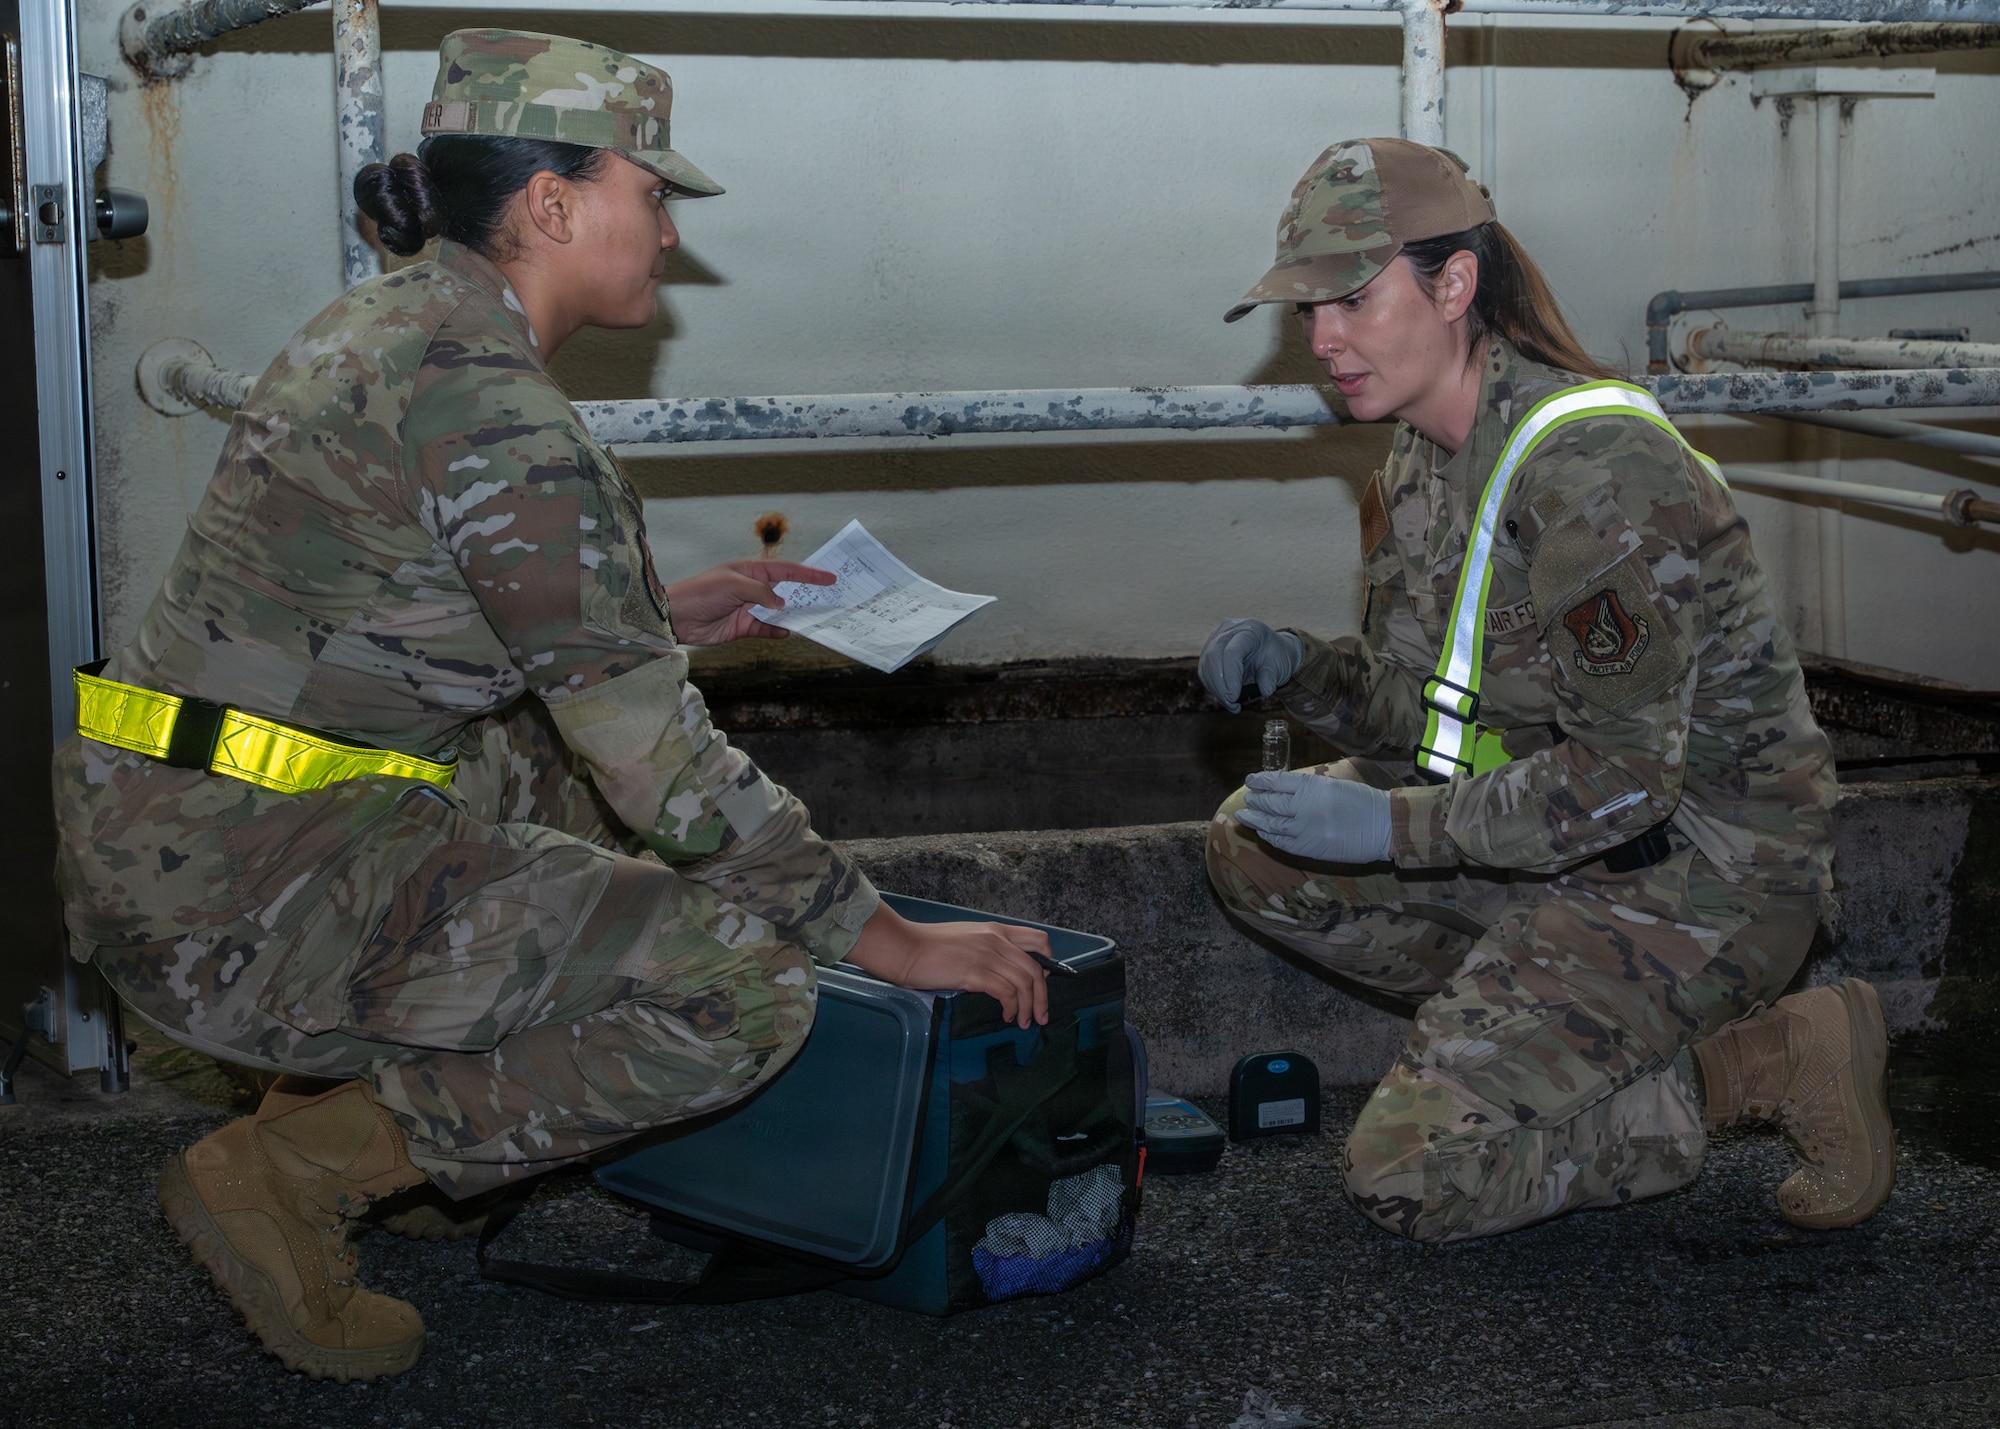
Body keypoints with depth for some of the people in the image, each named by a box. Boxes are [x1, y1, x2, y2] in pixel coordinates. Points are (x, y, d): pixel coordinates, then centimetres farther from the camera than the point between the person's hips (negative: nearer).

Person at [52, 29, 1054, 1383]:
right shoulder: (488, 401, -18)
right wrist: (894, 940, -10)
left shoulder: (392, 322, 12)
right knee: (746, 988, -14)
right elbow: (661, 763, -18)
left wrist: (668, 613, 23)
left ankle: (342, 1074, 19)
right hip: (255, 896, -10)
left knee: (572, 749, 27)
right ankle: (294, 1167, -7)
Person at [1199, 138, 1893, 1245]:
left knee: (1413, 1175, -15)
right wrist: (1300, 668, -6)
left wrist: (1396, 826, -26)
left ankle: (1770, 1063, -3)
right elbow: (1429, 712, 12)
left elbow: (1625, 779, -26)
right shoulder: (1424, 465, 5)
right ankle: (1549, 1026, 4)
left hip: (1696, 878, -9)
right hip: (1560, 836, 9)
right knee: (1252, 850, 2)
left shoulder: (1593, 466, -24)